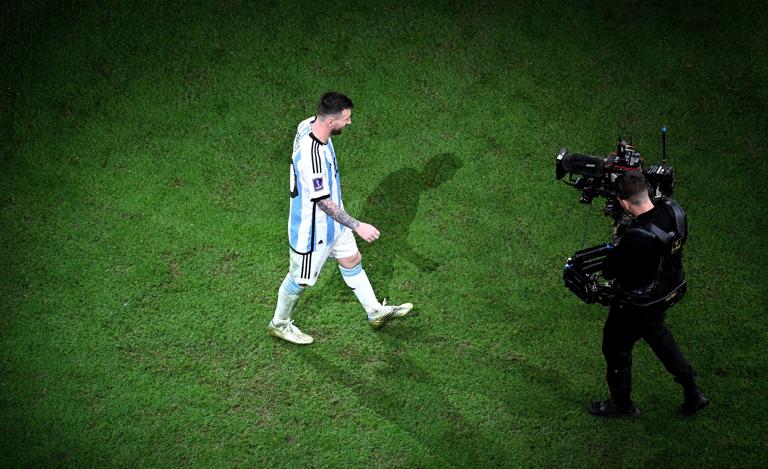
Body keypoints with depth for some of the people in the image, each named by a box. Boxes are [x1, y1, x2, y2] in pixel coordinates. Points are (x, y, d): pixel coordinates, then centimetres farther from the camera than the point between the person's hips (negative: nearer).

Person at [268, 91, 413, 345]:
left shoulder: (309, 124, -12)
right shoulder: (311, 156, -40)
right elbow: (323, 202, -31)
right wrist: (357, 226, -25)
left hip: (331, 218, 9)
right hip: (313, 227, -9)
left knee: (352, 261, 23)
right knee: (301, 279, 14)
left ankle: (376, 312, 41)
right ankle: (279, 324, 39)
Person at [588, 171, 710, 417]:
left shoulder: (636, 238, -39)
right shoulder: (673, 209, -17)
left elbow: (609, 271, -24)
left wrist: (616, 247, -5)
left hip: (638, 304, -8)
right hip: (670, 291, 8)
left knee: (616, 347, 17)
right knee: (655, 331, 34)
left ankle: (622, 404, 39)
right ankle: (691, 392, 39)